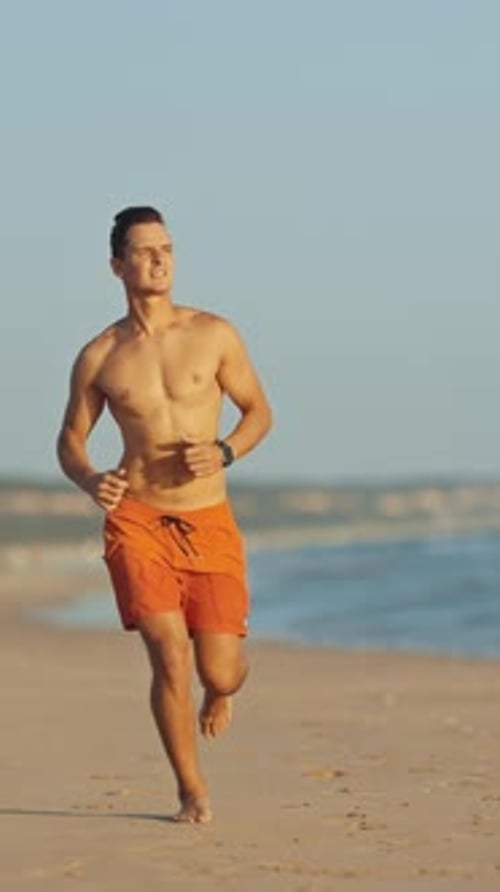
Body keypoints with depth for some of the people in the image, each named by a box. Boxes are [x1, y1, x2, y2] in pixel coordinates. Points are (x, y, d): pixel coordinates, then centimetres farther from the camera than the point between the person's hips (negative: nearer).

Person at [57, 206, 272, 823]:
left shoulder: (214, 335, 1)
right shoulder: (98, 357, 2)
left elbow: (258, 411, 10)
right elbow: (70, 439, 12)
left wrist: (223, 452, -11)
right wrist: (90, 481, -10)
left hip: (210, 523, 1)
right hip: (137, 520, -1)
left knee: (219, 673, -2)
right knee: (170, 657, -16)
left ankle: (219, 693, 39)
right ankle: (192, 791, 4)